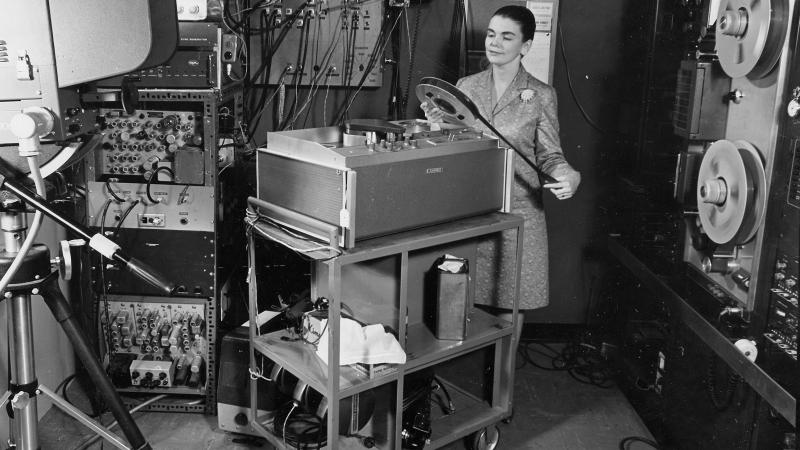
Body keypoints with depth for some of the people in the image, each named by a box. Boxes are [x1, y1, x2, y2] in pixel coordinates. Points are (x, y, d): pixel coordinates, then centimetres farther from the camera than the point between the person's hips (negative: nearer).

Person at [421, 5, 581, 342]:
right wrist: (437, 125, -9)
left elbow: (549, 154, 1)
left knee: (509, 301, 7)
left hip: (517, 211, -2)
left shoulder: (541, 95, -2)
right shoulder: (465, 87, 6)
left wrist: (567, 176, -21)